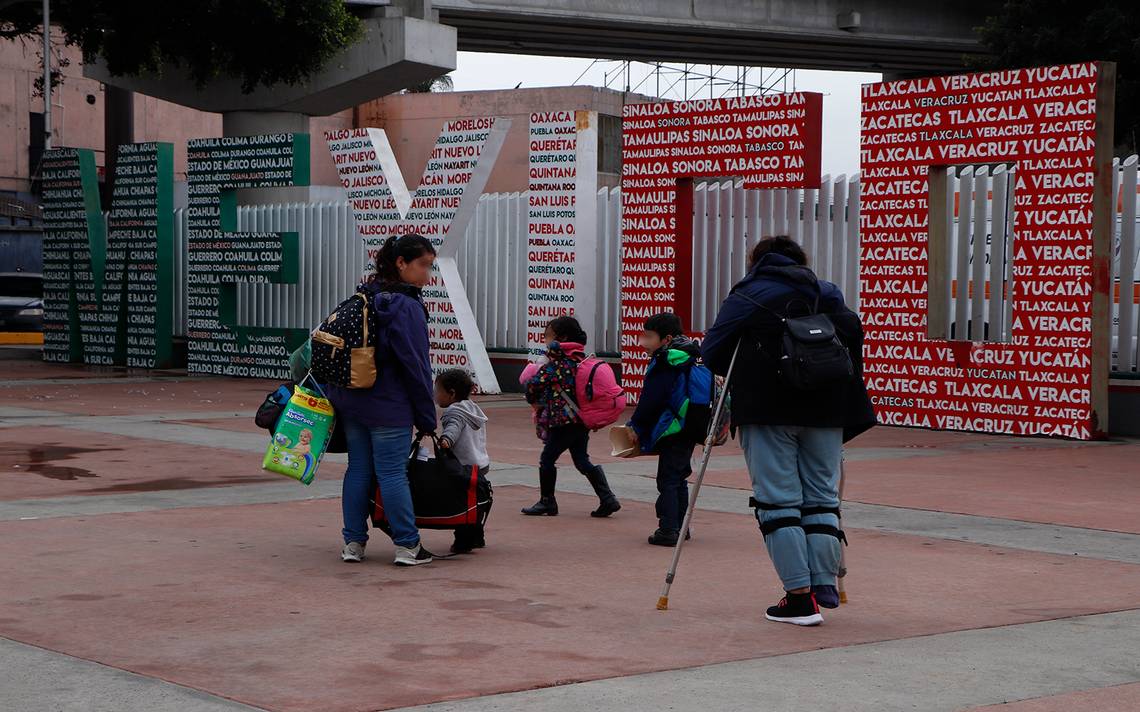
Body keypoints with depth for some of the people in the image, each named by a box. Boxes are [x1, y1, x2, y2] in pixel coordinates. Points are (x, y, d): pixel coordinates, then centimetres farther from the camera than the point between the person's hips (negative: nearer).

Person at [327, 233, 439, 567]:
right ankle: (407, 545, 5)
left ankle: (353, 542, 15)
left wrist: (337, 394, 20)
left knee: (358, 470, 12)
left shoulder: (362, 298, 10)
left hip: (350, 402, 7)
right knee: (393, 473, -2)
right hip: (390, 407, -7)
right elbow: (416, 366, -15)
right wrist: (427, 417, -8)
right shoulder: (406, 307, -15)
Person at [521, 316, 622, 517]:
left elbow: (534, 384, -16)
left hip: (563, 420, -8)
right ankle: (607, 499, 5)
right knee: (582, 460, 12)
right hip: (583, 419, 8)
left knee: (547, 458, 5)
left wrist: (534, 401, 5)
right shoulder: (580, 358, 11)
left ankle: (547, 501, 12)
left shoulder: (557, 362, -14)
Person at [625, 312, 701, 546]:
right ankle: (679, 525, 24)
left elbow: (651, 398, -15)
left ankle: (668, 529, -9)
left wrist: (636, 426, -6)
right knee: (678, 478, 18)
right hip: (691, 429, 9)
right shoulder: (691, 356, 13)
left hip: (672, 430, -9)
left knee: (667, 480, -6)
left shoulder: (665, 362, -15)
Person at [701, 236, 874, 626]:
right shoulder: (830, 294, 17)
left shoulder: (747, 296, 5)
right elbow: (854, 344, 13)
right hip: (825, 410, 4)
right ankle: (825, 585, 7)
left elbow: (711, 352, 2)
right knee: (822, 495, 11)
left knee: (778, 499, -2)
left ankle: (800, 597, -8)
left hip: (769, 409, -4)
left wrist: (742, 374, 19)